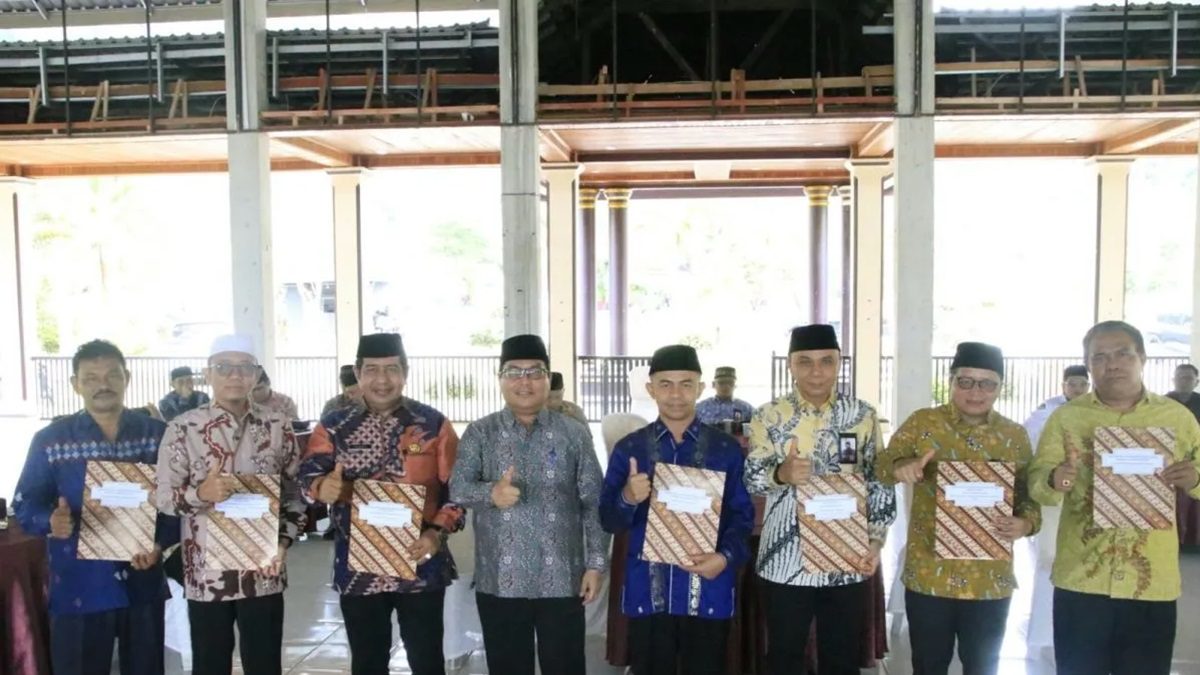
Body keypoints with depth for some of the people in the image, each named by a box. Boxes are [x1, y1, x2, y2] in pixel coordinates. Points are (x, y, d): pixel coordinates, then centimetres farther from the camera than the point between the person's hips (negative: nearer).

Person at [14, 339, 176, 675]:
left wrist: (161, 543, -14)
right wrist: (50, 521, -21)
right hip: (78, 589, -1)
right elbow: (23, 505, 1)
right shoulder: (50, 440, -2)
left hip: (143, 585, 1)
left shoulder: (157, 434, 0)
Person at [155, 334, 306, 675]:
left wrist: (283, 543, -7)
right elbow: (163, 498, -4)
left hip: (264, 573, 1)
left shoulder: (279, 427, 2)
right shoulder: (182, 429, -4)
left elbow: (295, 494, 6)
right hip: (206, 574, -1)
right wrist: (201, 492, -24)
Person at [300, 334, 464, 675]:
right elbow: (308, 474, -7)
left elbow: (457, 488, -2)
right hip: (357, 568, 2)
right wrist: (322, 487, -31)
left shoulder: (434, 423, -1)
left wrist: (436, 534, -17)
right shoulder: (334, 426, 3)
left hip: (421, 565, -1)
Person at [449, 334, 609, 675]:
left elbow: (594, 503, 2)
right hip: (500, 581, 0)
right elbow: (457, 488, -9)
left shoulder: (574, 433, 3)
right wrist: (490, 493, -30)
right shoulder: (479, 433, 3)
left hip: (562, 579, 0)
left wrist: (595, 563, -3)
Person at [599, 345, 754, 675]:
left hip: (709, 591, 0)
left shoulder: (727, 449, 2)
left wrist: (726, 557, -16)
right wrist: (627, 499, -19)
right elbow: (609, 522, 1)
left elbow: (742, 514, 2)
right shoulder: (628, 449, 2)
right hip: (647, 592, 1)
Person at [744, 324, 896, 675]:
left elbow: (881, 483, 3)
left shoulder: (863, 415, 2)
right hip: (786, 561, -1)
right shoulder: (769, 416, -3)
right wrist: (781, 473, -32)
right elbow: (751, 478, -11)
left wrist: (875, 541, -8)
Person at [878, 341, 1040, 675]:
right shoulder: (922, 422, -3)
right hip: (929, 574, -1)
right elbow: (882, 464, -4)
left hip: (990, 579, 2)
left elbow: (1030, 495, 5)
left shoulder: (1015, 435, 3)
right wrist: (900, 468, -27)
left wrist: (1026, 523, -17)